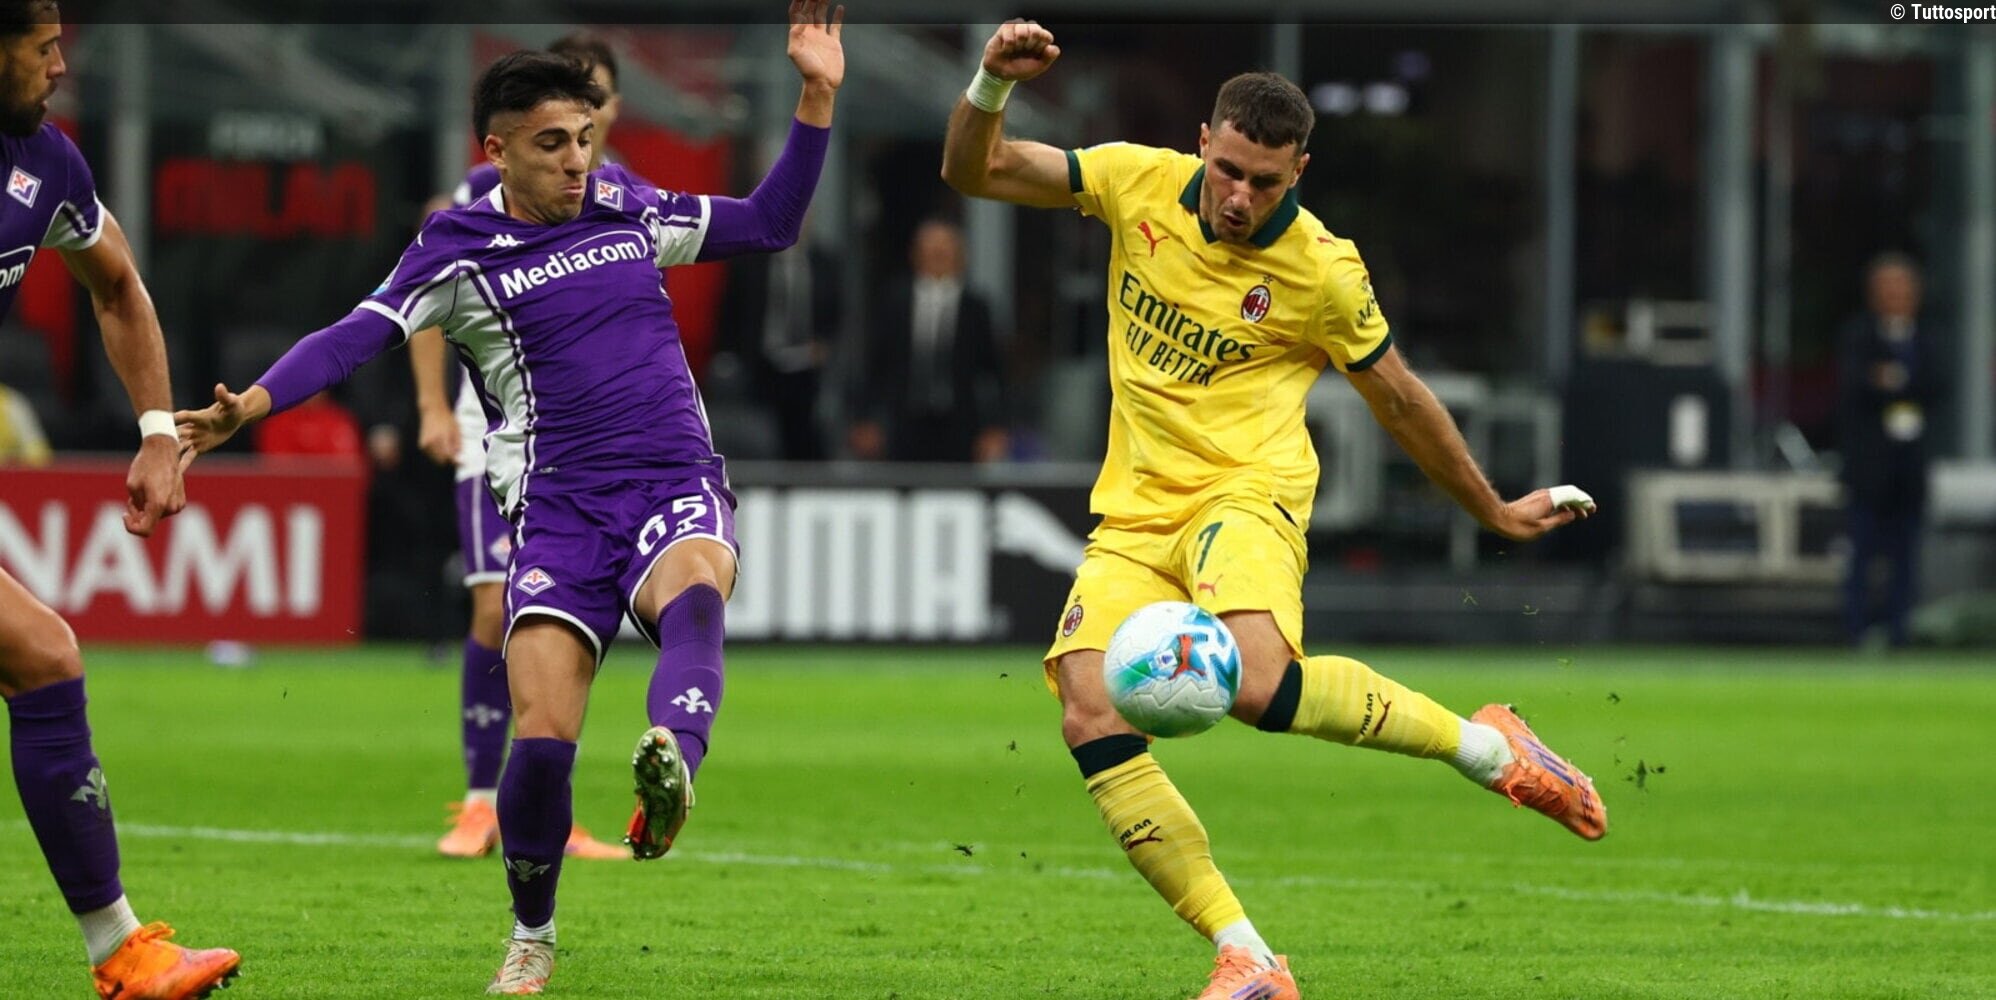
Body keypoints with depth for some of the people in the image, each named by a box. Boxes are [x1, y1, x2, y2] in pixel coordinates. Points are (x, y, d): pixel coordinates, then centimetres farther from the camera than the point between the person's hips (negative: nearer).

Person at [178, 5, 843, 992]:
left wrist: (817, 98, 15)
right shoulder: (461, 248, 2)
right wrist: (249, 405, -25)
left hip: (676, 486, 1)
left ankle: (672, 768, -65)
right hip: (560, 507, -1)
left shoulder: (625, 206, 13)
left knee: (692, 592, -37)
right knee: (541, 732, -14)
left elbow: (767, 224, 24)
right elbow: (359, 335, -9)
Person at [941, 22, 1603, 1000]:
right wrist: (992, 83, -17)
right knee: (1090, 714, -20)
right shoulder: (1138, 184, 1)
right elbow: (973, 169, 4)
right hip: (1133, 515, 4)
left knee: (1257, 683, -35)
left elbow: (1397, 398, 8)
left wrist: (1494, 511, 18)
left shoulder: (1321, 271, -6)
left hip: (1244, 494, -4)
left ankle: (1484, 745, -11)